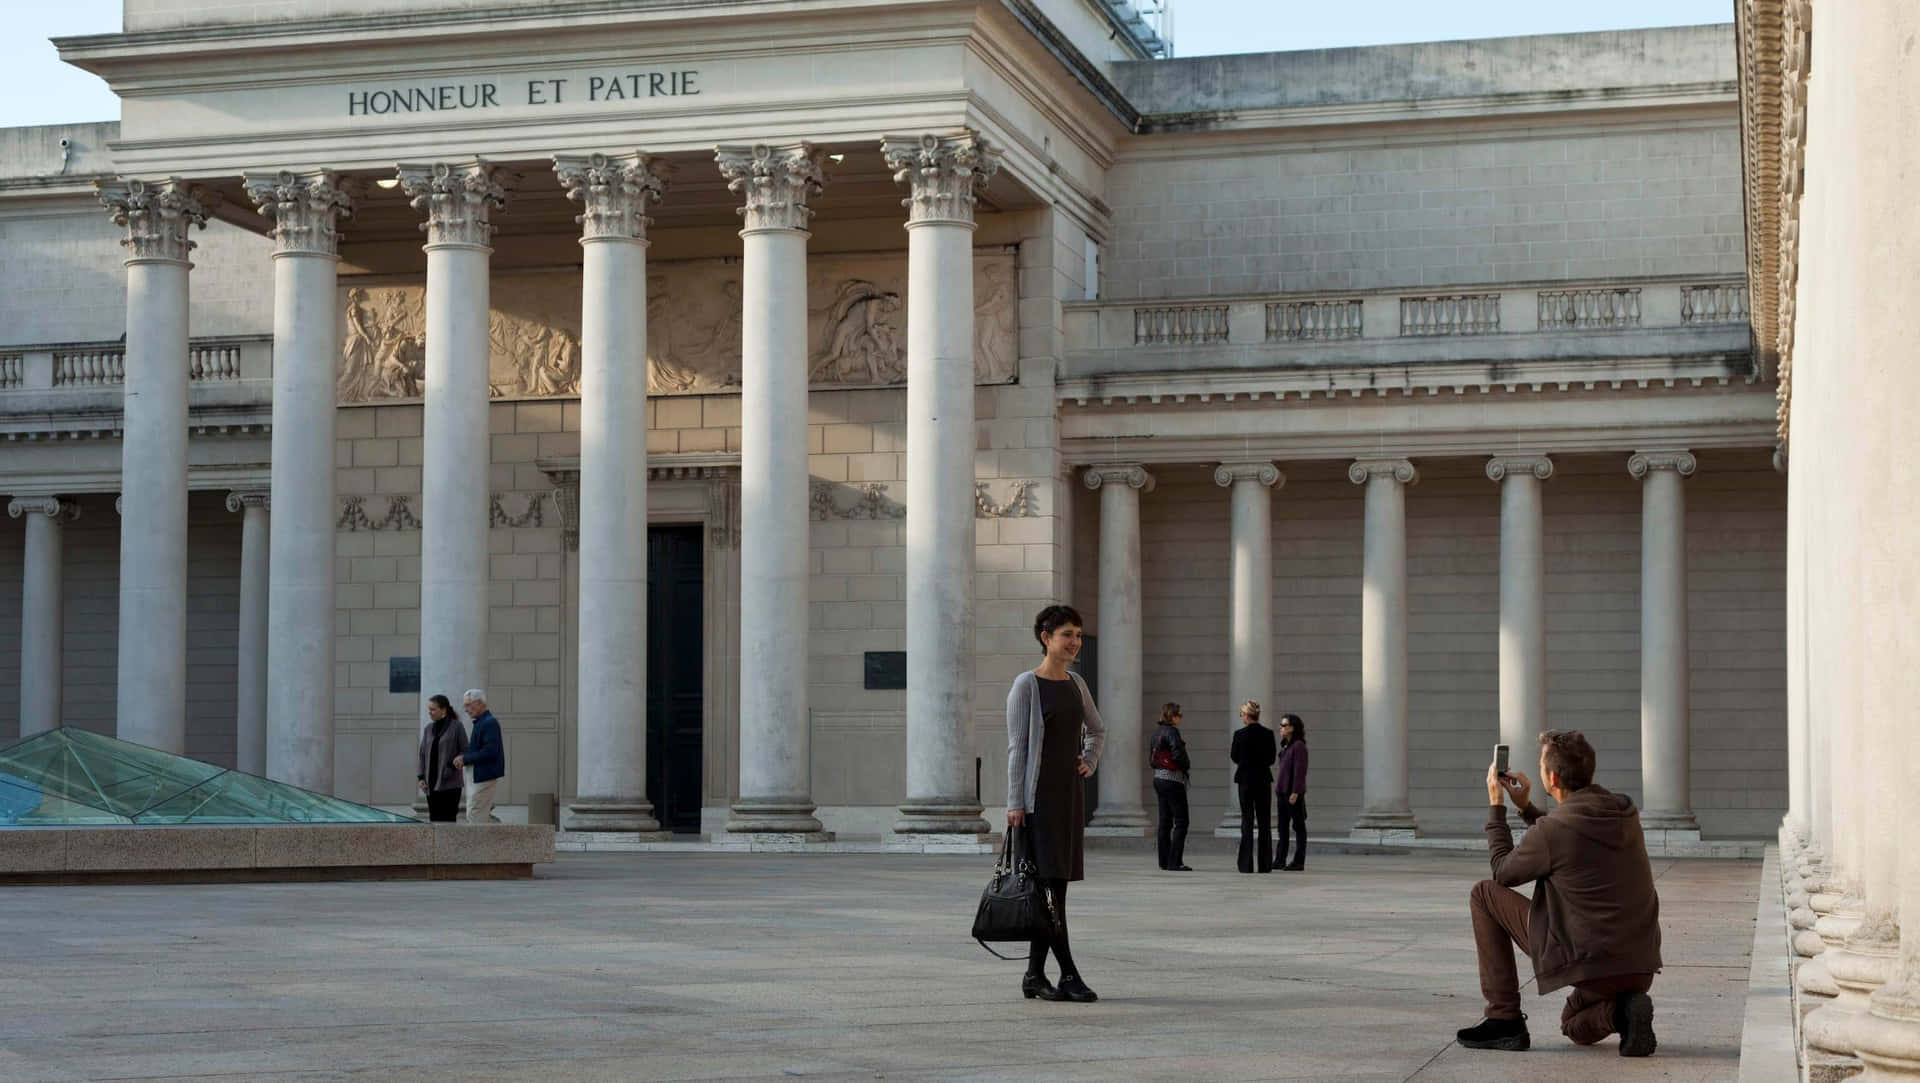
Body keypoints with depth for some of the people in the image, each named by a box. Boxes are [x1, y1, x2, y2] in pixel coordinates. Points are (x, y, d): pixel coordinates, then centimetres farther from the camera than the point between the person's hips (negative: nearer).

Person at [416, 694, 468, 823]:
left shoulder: (456, 726, -4)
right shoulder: (428, 729, 11)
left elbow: (465, 751, -3)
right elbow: (423, 754, 13)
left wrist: (457, 761, -22)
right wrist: (421, 777, 6)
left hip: (450, 783, -5)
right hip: (432, 783, 5)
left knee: (447, 818, -7)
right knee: (434, 818, 6)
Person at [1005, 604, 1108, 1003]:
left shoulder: (1076, 684, 13)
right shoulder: (1026, 685, -6)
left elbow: (1097, 731, 28)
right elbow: (1016, 746, -8)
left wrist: (1089, 762, 9)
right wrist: (1014, 803, -13)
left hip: (1071, 792, 7)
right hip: (1039, 794, -7)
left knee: (1058, 881, 5)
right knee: (1049, 883, -10)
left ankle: (1035, 974, 10)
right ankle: (1069, 974, -10)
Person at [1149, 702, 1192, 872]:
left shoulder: (1157, 732, 12)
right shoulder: (1171, 731, -14)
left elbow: (1151, 757, 15)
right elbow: (1178, 753, -22)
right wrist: (1187, 765, -4)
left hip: (1158, 778, 9)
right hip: (1173, 779, -9)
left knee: (1165, 822, 12)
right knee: (1181, 821, -5)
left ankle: (1164, 861, 13)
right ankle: (1175, 861, -9)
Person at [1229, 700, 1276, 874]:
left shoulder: (1240, 734, -10)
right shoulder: (1268, 734, -3)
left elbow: (1235, 758, 0)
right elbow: (1271, 759, 4)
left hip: (1246, 779, -2)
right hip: (1263, 779, 2)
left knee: (1247, 821, 3)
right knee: (1265, 822, 7)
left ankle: (1246, 864, -1)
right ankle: (1264, 864, 6)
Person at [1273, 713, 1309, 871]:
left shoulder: (1299, 746, -12)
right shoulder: (1285, 746, 14)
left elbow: (1300, 770, -17)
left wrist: (1295, 792, -20)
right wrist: (1277, 789, 15)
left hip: (1293, 792, -9)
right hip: (1282, 792, 9)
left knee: (1298, 827, -2)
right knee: (1283, 828, 9)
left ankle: (1299, 861, 1)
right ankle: (1280, 860, 11)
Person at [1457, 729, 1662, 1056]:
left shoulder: (1551, 829, -15)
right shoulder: (1626, 812, 6)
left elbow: (1503, 872, 4)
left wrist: (1496, 806, 12)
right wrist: (1526, 808, 27)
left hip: (1585, 961, -7)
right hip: (1641, 968, 7)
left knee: (1485, 894, 8)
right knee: (1576, 1027, 36)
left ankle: (1504, 1018, 8)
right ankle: (1620, 1010, 0)